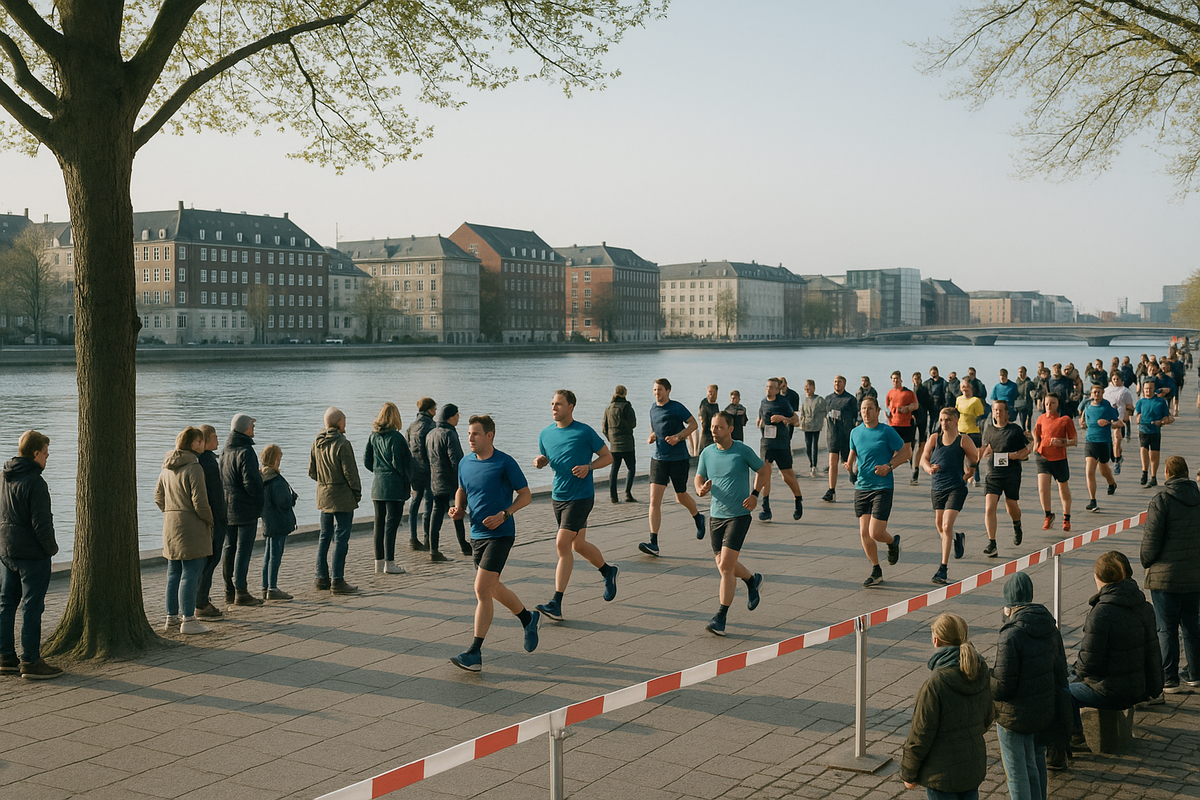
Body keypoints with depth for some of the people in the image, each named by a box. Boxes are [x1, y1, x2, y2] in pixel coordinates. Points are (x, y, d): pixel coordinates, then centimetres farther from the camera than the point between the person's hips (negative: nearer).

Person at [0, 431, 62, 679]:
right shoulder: (34, 482, -19)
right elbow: (41, 523, -20)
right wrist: (51, 547, -6)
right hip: (32, 554, -8)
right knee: (32, 607, -3)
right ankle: (31, 662, 2)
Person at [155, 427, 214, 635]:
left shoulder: (167, 468, 11)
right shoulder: (194, 468, -16)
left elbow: (158, 497, 17)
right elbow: (199, 502, -19)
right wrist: (209, 519, -4)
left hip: (170, 524, 9)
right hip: (191, 526, -9)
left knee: (174, 574, 15)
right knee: (190, 574, -4)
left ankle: (172, 617, 22)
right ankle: (188, 620, -2)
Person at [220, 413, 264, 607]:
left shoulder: (225, 451, 10)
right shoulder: (245, 452, -17)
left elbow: (221, 480, 16)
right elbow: (251, 482, -22)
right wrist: (260, 499, -6)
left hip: (227, 508, 8)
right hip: (245, 509, -8)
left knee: (230, 548, 13)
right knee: (243, 550, -4)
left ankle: (230, 591, 19)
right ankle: (241, 592, -2)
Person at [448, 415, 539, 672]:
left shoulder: (505, 463, -10)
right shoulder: (465, 463, 7)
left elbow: (525, 495, -5)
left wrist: (504, 514, -18)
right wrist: (458, 509, 3)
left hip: (500, 534, -7)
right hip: (477, 534, 7)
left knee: (482, 589, -14)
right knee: (494, 589, 17)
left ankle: (475, 653, -10)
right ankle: (528, 618, 43)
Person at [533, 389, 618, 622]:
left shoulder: (584, 432, -8)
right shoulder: (545, 434, 7)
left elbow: (607, 456, 0)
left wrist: (588, 467, -16)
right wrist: (540, 461, -3)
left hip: (580, 496, -6)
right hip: (558, 496, 6)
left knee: (563, 543, -14)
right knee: (578, 545, 14)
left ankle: (556, 603, -12)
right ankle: (607, 570, 42)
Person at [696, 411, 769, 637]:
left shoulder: (743, 450, -9)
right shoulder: (707, 453, 2)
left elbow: (764, 469, 5)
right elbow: (699, 478, 10)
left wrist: (755, 495, -5)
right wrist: (700, 490, -14)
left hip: (739, 515, -5)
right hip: (715, 515, 5)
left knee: (726, 566, -12)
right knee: (724, 565, 14)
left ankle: (720, 618, -5)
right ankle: (752, 580, 45)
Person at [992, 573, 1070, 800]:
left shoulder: (1011, 636, -24)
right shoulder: (1051, 628, -2)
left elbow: (1002, 686, -22)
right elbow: (1060, 670, 8)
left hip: (1015, 715, -7)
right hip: (1045, 711, 7)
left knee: (1017, 772, 8)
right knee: (1036, 763, 25)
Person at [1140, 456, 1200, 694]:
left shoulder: (1161, 501, -13)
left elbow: (1151, 539, -13)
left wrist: (1146, 563, 4)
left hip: (1165, 575, -5)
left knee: (1167, 629, 2)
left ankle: (1169, 679, 4)